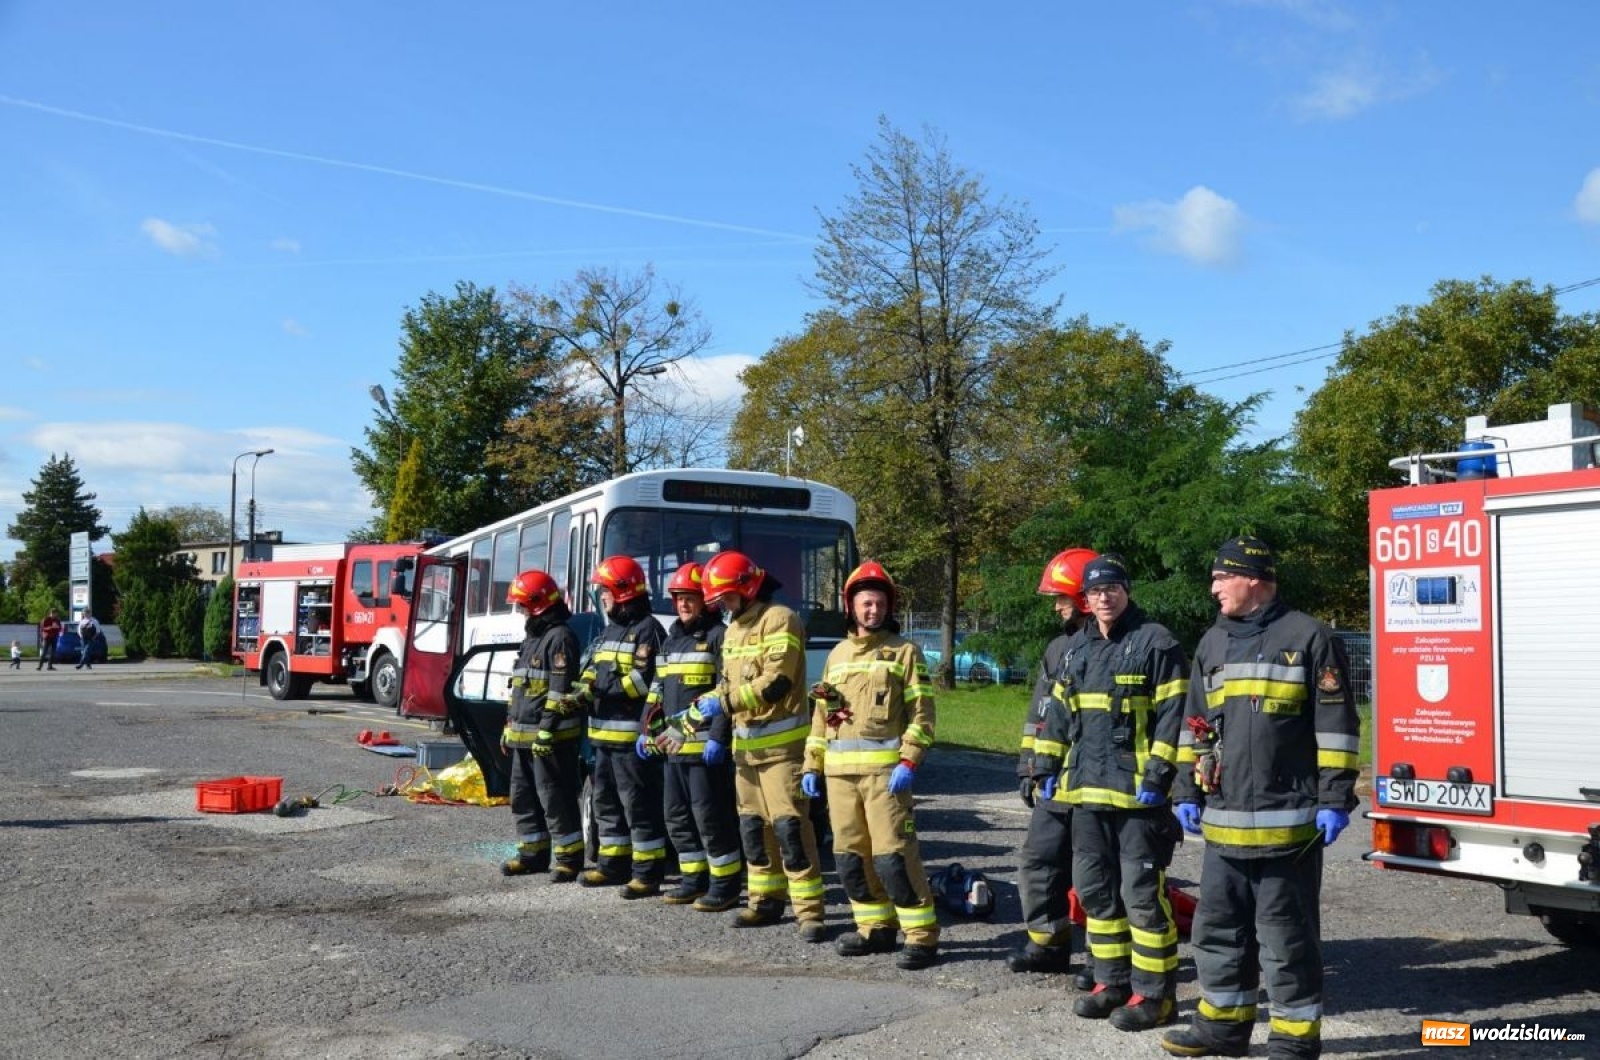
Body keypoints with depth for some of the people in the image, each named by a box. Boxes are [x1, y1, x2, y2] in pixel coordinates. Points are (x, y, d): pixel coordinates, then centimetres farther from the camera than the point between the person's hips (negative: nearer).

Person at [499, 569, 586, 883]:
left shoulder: (560, 637, -13)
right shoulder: (532, 637, 19)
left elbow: (561, 690, -20)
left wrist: (546, 730, -23)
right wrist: (510, 725, 22)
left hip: (551, 737, -10)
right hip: (524, 736, 10)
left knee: (556, 798, -5)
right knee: (523, 797, 14)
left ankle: (569, 857, 2)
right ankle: (533, 853, 24)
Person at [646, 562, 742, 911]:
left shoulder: (718, 636, -7)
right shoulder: (671, 640, 19)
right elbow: (657, 691, 23)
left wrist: (718, 738, -20)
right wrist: (647, 729, 15)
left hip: (706, 746, -9)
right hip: (673, 745, 9)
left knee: (711, 816, -5)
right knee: (678, 817, 13)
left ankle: (725, 884, 5)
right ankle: (694, 879, 24)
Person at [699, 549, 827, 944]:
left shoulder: (779, 620, -12)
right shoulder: (733, 629, 17)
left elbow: (776, 683, -20)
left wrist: (724, 701, -20)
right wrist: (703, 707, 3)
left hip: (781, 744, -9)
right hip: (746, 744, 9)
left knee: (790, 826, -12)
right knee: (754, 826, 13)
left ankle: (810, 911, -10)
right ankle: (766, 901, 24)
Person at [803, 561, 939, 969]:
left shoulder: (904, 651, 2)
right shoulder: (837, 654, 18)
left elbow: (921, 713, -4)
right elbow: (821, 715, 21)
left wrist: (908, 763, -15)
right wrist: (812, 765, 15)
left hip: (885, 770, -6)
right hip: (839, 771, 6)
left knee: (893, 856, -11)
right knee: (850, 856, 9)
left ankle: (922, 936, -3)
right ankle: (876, 928, 22)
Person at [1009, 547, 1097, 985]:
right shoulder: (1059, 648, 16)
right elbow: (1039, 714, 20)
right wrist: (1031, 767, 17)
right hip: (1054, 783, 9)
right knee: (1038, 863, 13)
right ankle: (1048, 945, 26)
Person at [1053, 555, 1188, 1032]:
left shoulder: (1155, 642, -7)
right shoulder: (1080, 651, 16)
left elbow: (1174, 716, -11)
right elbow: (1066, 717, 23)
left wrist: (1158, 775, -17)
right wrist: (1068, 775, 19)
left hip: (1138, 792, -7)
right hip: (1089, 793, 8)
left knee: (1141, 893, -4)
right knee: (1095, 889, 12)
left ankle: (1155, 993, 5)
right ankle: (1114, 981, 24)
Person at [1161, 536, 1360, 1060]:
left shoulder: (1308, 638, -5)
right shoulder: (1213, 643, 15)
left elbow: (1336, 725, -7)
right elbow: (1194, 725, 19)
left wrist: (1336, 799, -12)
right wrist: (1188, 792, 16)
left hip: (1287, 820, -7)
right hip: (1224, 821, 7)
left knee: (1287, 936, 1)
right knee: (1219, 927, 14)